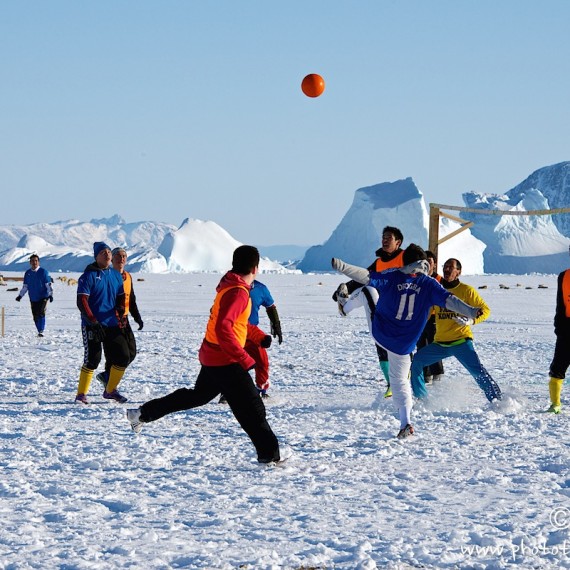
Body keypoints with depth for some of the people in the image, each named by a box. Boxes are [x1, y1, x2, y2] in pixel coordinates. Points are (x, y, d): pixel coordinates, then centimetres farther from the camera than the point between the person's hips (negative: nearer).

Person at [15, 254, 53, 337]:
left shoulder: (43, 272, -4)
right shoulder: (28, 273, 8)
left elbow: (49, 285, -6)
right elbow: (25, 286, 17)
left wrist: (51, 295, -16)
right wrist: (20, 295, 12)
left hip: (43, 297, -4)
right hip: (33, 299, 4)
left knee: (41, 313, -21)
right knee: (35, 317, 3)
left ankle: (41, 331, -20)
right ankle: (39, 331, 15)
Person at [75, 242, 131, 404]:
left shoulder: (116, 275, 12)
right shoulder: (89, 275, -7)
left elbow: (121, 298, 15)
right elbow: (81, 302, -12)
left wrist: (121, 313, -7)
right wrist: (94, 322, -19)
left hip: (112, 325, 6)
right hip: (92, 326, -6)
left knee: (123, 357, 3)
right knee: (92, 359, -10)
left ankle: (110, 390, 21)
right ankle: (81, 394, 3)